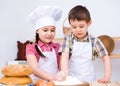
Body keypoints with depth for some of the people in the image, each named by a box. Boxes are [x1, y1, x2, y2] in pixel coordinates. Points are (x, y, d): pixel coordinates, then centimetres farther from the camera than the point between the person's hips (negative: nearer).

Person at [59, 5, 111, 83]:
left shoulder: (94, 41, 0)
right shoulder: (68, 39, -2)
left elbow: (106, 58, 4)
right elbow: (64, 56, -13)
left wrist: (107, 76, -7)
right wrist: (64, 72, -30)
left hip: (89, 80, 1)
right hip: (71, 79, -1)